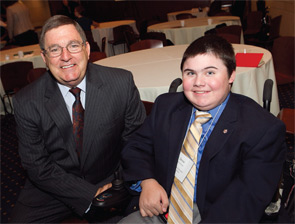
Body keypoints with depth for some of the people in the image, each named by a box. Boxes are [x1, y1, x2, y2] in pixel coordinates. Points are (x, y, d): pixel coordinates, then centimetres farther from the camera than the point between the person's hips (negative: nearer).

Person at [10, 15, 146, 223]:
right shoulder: (26, 102, -11)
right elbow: (37, 165, -8)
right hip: (54, 189, 1)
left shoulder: (122, 83, -12)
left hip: (110, 182, 0)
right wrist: (90, 195, -14)